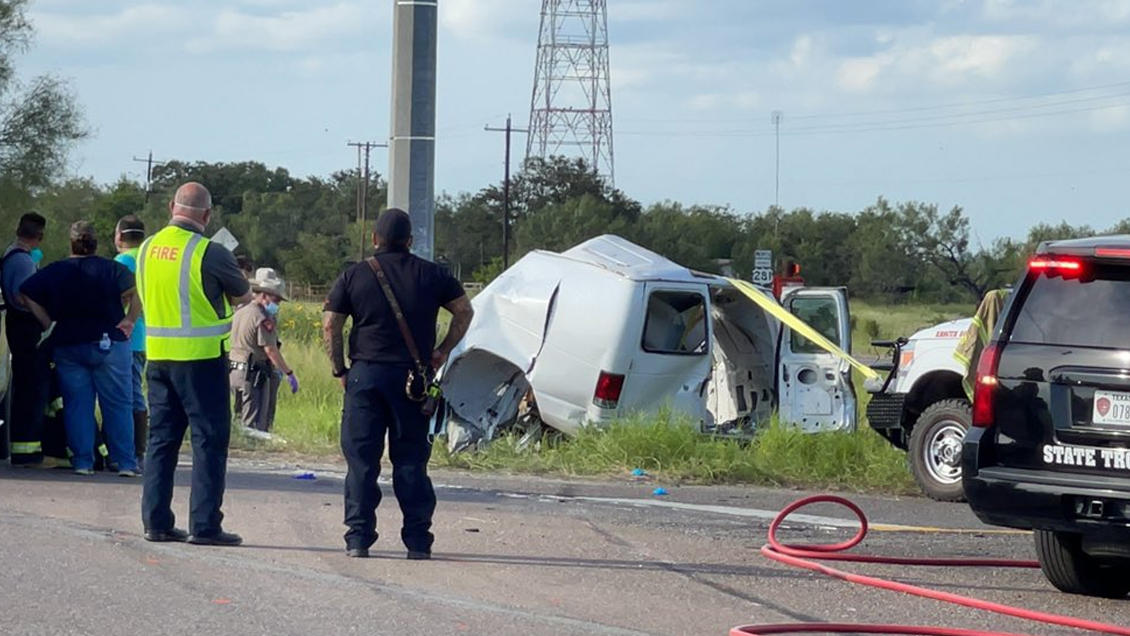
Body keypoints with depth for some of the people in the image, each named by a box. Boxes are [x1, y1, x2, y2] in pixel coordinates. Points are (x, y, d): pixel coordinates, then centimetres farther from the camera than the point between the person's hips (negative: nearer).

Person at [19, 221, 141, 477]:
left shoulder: (54, 272, 5)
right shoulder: (112, 269, -2)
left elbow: (25, 295, 0)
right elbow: (136, 292, -17)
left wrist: (49, 324, 2)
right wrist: (130, 321, -6)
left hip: (68, 345, 2)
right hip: (108, 343, -2)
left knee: (77, 406, 6)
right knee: (117, 405, 2)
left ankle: (82, 461, 0)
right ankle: (126, 462, -2)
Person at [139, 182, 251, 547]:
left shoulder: (148, 249, 5)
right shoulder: (209, 253, -14)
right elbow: (243, 295, 1)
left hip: (157, 355, 6)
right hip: (201, 356, -6)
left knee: (161, 438, 12)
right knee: (210, 438, 0)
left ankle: (156, 521, 12)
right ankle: (204, 525, -3)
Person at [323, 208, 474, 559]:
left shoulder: (354, 276, 2)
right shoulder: (432, 275, 7)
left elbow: (330, 326, -1)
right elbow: (464, 311, 12)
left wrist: (339, 369, 6)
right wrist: (443, 351, 15)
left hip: (366, 374, -1)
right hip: (413, 378, 1)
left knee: (361, 459, 2)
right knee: (410, 461, 5)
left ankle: (358, 538, -1)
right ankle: (418, 541, 3)